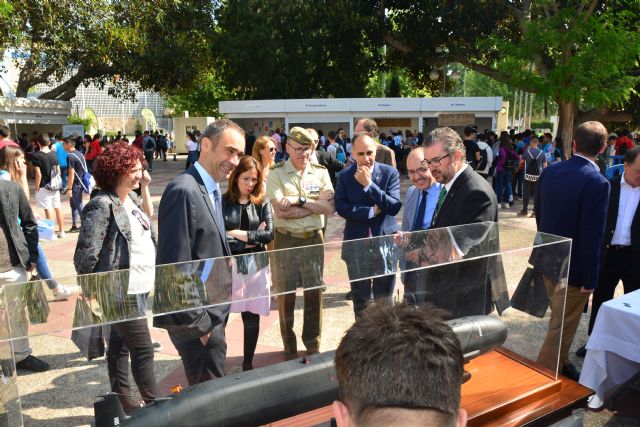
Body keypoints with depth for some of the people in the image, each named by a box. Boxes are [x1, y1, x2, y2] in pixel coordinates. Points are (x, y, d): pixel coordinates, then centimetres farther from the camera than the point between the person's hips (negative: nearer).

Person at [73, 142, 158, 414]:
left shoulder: (131, 198, 7)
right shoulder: (102, 205, -19)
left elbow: (149, 219, 24)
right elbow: (85, 255, -20)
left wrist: (145, 188, 10)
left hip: (137, 287, 9)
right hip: (121, 290, -9)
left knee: (120, 344, 19)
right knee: (143, 349, -1)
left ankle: (122, 401, 32)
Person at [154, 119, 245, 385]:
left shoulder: (212, 191, 9)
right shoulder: (184, 191, -21)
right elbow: (175, 266, -23)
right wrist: (197, 323, -17)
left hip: (212, 315, 9)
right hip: (198, 320, -9)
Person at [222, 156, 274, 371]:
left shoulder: (262, 202, 3)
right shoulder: (223, 202, -4)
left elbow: (269, 234, -5)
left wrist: (238, 234, -11)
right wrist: (252, 237, -11)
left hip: (256, 265, 2)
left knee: (252, 317, 12)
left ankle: (248, 363, 30)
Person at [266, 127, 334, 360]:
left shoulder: (320, 172, 4)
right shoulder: (276, 174, -5)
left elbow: (329, 208, -7)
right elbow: (281, 211, -17)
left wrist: (300, 200, -17)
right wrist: (316, 204, -12)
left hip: (313, 239, 3)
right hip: (285, 241, -2)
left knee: (315, 293, 10)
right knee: (286, 296, 8)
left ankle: (312, 344, 31)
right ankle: (289, 347, 27)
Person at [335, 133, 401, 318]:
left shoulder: (390, 173, -5)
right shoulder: (345, 176, -1)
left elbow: (394, 206, -15)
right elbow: (340, 207, -10)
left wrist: (369, 185, -20)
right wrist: (370, 211, -16)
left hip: (385, 242, -1)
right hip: (356, 244, 1)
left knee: (384, 298, 13)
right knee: (360, 298, 14)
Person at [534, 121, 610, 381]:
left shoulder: (549, 172, -1)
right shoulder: (597, 183, -22)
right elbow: (592, 236, -22)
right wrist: (590, 279, -14)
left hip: (548, 261, 7)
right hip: (573, 269, -7)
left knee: (560, 320, 26)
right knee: (562, 327, 8)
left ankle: (559, 365, 44)